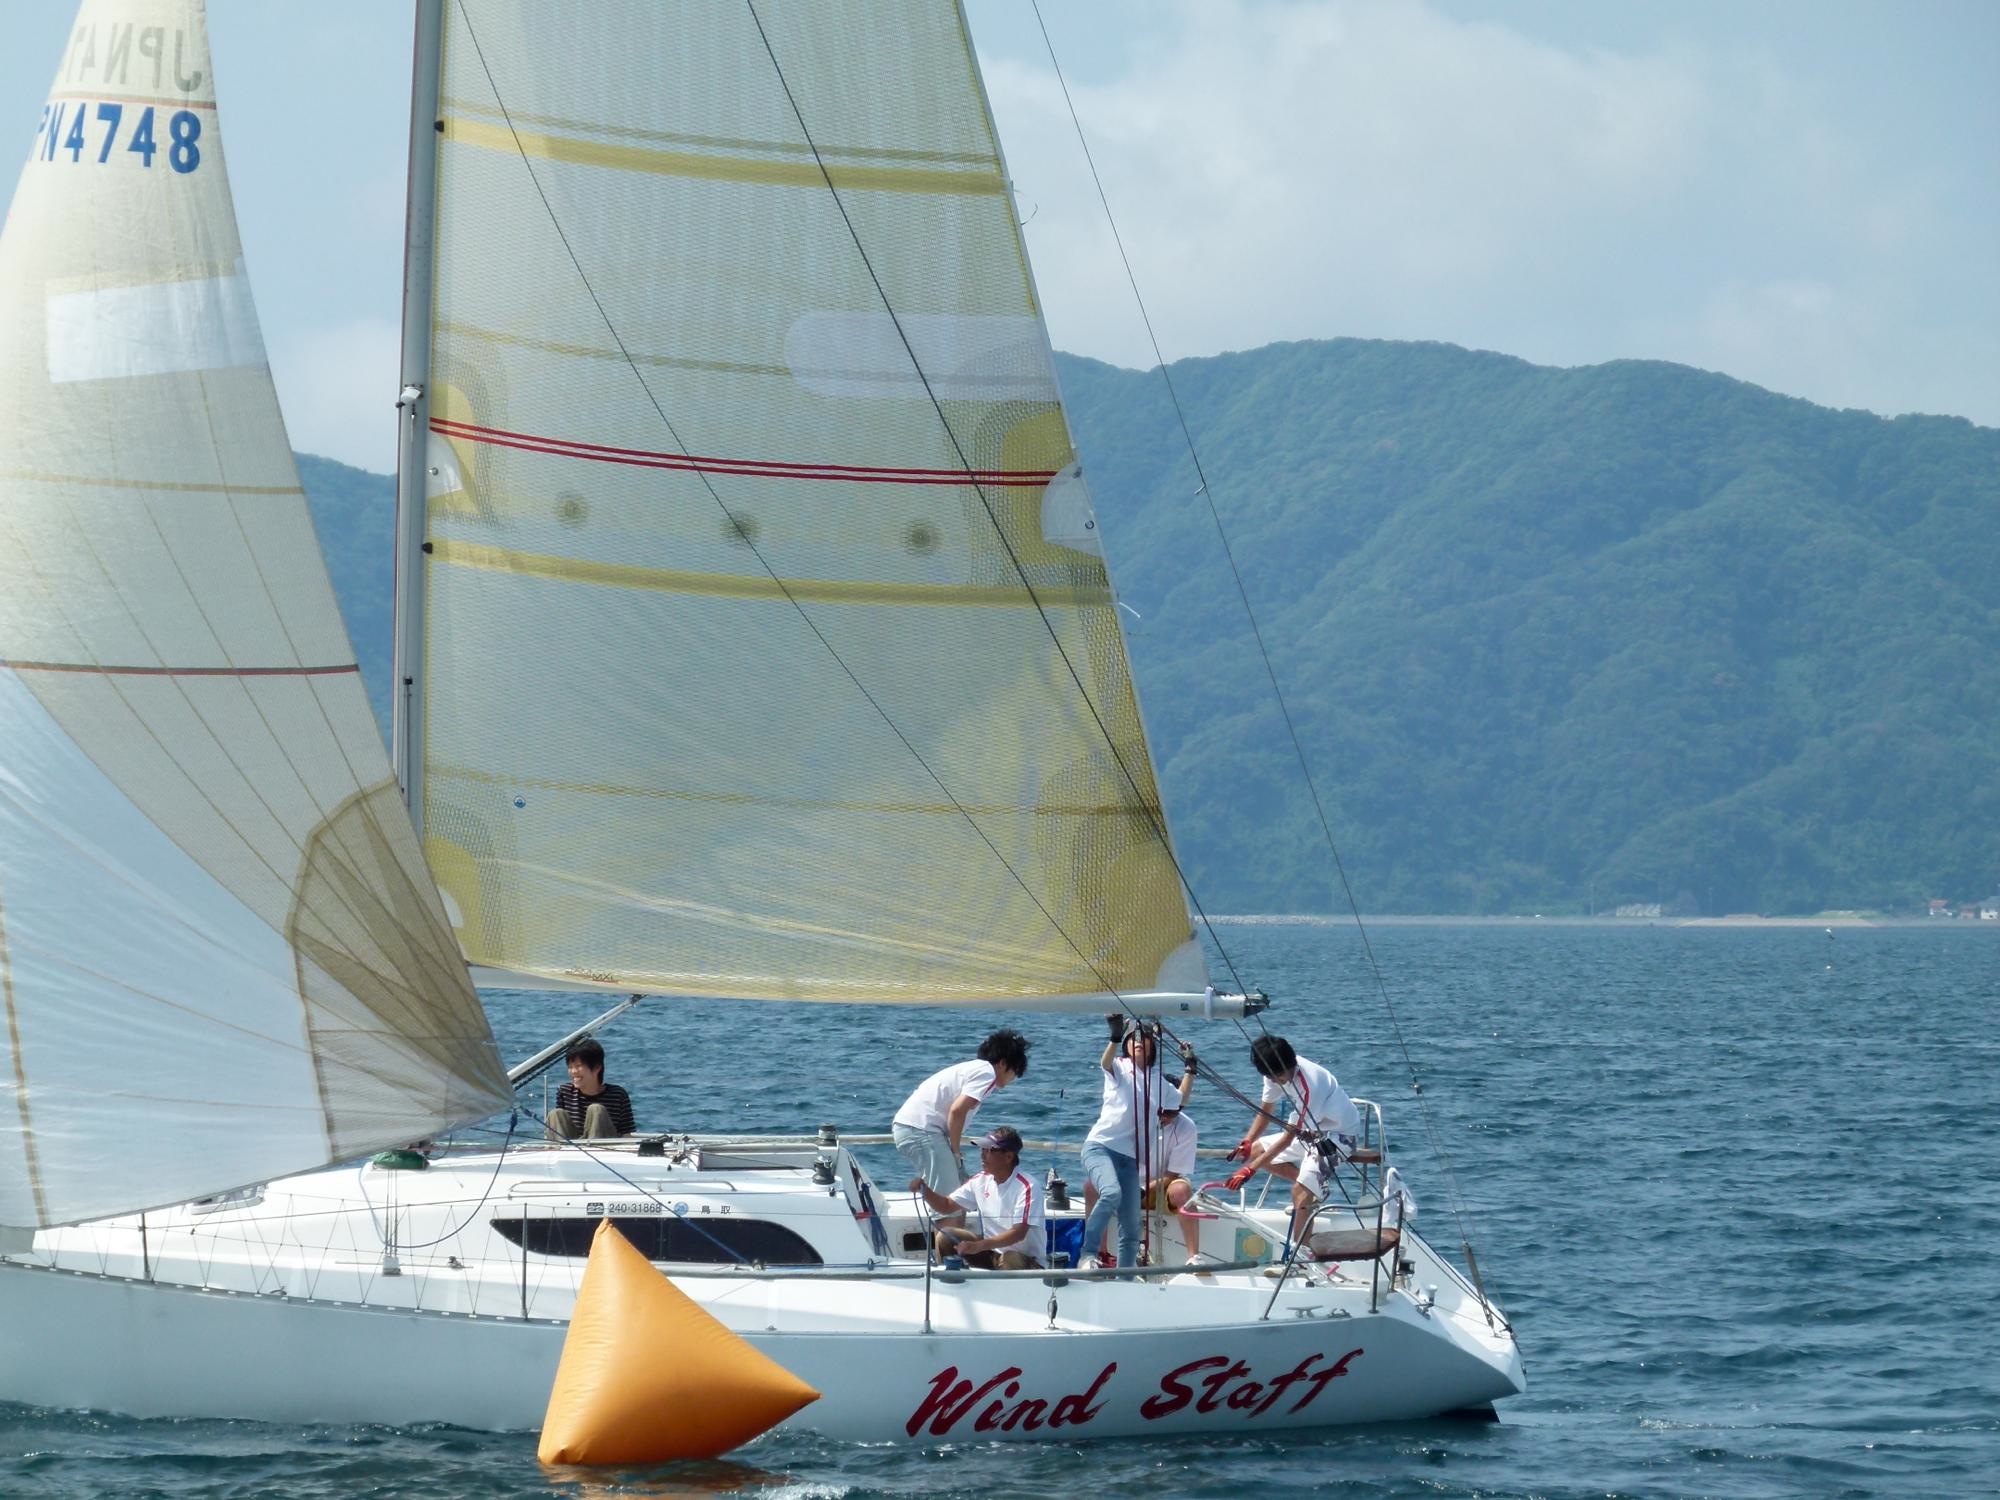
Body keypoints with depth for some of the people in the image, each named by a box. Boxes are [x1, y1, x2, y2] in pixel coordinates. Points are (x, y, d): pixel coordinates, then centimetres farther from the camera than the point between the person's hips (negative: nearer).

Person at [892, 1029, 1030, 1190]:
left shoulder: (974, 1067, 23)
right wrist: (956, 1152, -6)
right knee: (947, 1196, -11)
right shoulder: (987, 1073, -6)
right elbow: (957, 1110, -17)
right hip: (922, 1128, -10)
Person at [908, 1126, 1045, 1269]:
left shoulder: (1025, 1187, -22)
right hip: (991, 1249, 6)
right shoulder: (980, 1180, 0)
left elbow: (1019, 1233, -30)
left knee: (1011, 1261, -39)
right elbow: (947, 1206, 9)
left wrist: (978, 1246, -41)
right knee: (944, 1238, -7)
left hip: (1025, 1258, -6)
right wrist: (924, 1189, -12)